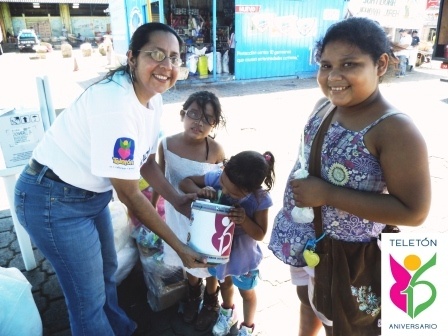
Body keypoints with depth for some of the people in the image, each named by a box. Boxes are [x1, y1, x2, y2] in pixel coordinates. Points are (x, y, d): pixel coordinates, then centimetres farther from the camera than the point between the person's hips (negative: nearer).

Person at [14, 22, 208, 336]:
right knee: (89, 296, 6)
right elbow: (130, 195, -27)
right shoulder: (116, 105, -32)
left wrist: (178, 200, -6)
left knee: (107, 270, 27)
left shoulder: (153, 99, -4)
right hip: (53, 199, -9)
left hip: (92, 192, 9)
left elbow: (146, 160, 6)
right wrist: (179, 246, -19)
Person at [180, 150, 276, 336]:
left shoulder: (260, 199, -32)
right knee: (225, 282, 33)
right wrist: (200, 190, -34)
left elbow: (260, 234, -20)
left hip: (243, 254, -3)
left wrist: (245, 220, -40)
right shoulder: (215, 177, -27)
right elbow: (185, 182, -12)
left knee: (247, 292, 24)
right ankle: (228, 313, 64)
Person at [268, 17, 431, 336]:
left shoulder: (395, 130, -25)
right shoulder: (324, 105, -4)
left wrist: (327, 194, -28)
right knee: (308, 303, 31)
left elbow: (413, 211, -26)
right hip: (303, 237, 7)